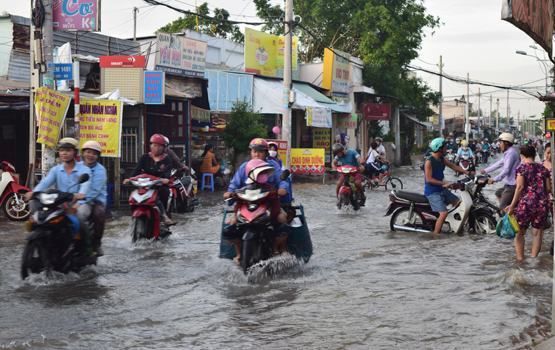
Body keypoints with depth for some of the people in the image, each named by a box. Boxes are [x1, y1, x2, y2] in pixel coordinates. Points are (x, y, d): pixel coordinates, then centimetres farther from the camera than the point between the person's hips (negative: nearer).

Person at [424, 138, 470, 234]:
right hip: (432, 192, -9)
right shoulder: (429, 161, -19)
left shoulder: (442, 159, 6)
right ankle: (435, 235, -14)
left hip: (442, 190, 9)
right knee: (444, 212, -21)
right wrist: (443, 183, -27)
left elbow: (453, 166, 18)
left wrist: (467, 172, 12)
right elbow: (428, 179, -23)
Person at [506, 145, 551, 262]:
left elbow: (520, 187, -12)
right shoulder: (543, 168, 9)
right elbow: (548, 188, 7)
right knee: (537, 233, 12)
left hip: (525, 203, -4)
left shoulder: (521, 167, -4)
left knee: (520, 233, 9)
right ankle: (533, 258, 13)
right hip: (542, 204, 4)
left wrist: (512, 205, -11)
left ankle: (520, 259, 6)